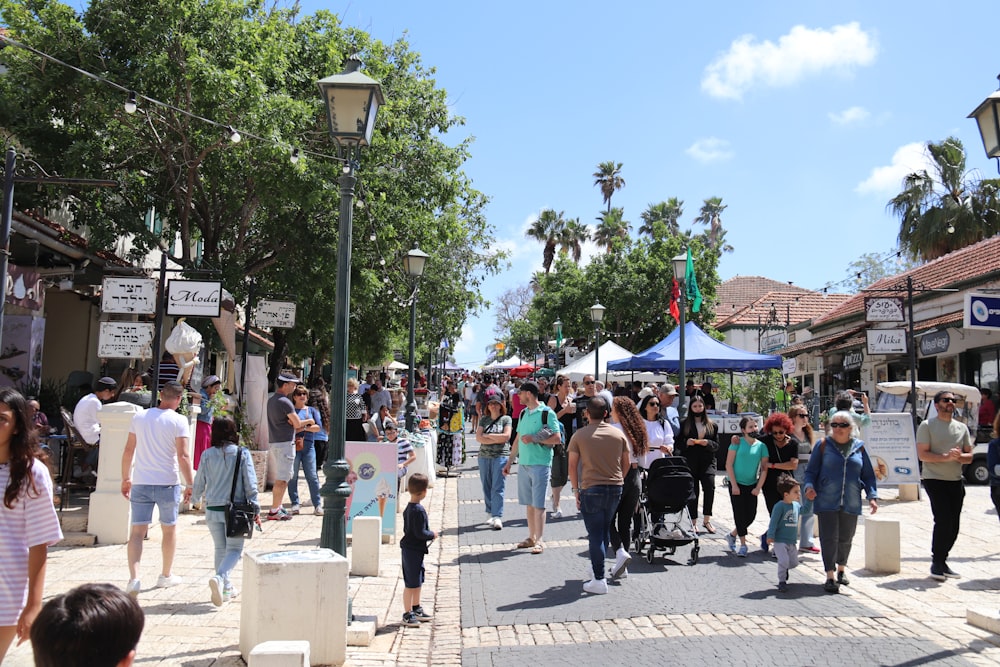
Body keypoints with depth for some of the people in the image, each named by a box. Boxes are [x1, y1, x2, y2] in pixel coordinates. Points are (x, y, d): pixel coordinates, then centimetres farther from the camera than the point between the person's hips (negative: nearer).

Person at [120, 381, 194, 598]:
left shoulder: (139, 417, 5)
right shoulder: (178, 421, -8)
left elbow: (128, 450, 9)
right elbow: (182, 456, -12)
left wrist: (125, 479, 19)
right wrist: (190, 485, -5)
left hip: (140, 483, 3)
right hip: (167, 484, -3)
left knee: (137, 532, 3)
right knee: (169, 529, 15)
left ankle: (134, 578, -11)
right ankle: (166, 576, 27)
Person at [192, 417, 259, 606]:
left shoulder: (207, 455, -2)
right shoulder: (243, 454, -7)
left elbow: (199, 484, 8)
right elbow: (250, 484, -7)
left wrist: (196, 497, 29)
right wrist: (255, 509, -1)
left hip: (213, 509, 3)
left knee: (220, 548, 16)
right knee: (234, 549, 3)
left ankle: (225, 588, 21)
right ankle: (219, 578, -22)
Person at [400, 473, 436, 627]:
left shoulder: (408, 508, 8)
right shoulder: (418, 510, -23)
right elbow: (420, 533, -24)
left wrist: (429, 534, 16)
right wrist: (432, 534, -7)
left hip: (410, 549, 10)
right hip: (414, 550, -10)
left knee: (418, 581, 20)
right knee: (411, 584, -1)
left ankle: (416, 609, 33)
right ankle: (407, 614, 8)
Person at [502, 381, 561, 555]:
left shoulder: (547, 413, -8)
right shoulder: (523, 413, 13)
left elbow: (557, 438, -12)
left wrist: (534, 439, -17)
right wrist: (509, 462, 19)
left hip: (540, 464, -7)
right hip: (524, 463, 7)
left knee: (538, 504, -4)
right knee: (529, 503, 11)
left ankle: (539, 540, 2)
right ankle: (531, 537, 20)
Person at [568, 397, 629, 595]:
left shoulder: (579, 435, -4)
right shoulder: (619, 434, 5)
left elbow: (572, 466, -4)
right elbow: (626, 463, 9)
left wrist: (576, 490, 4)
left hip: (591, 489, -4)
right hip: (615, 488, 4)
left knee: (595, 535, 0)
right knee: (605, 530, 20)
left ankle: (599, 580, 0)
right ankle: (597, 564, 29)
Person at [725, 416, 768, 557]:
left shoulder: (761, 446, 1)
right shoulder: (737, 442, -7)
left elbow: (764, 469, 3)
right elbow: (729, 464, -8)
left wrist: (758, 487, -4)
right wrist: (734, 485, -12)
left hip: (752, 485, 4)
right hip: (736, 484, -3)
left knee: (751, 515, 4)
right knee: (740, 514, -2)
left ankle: (732, 535, 27)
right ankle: (743, 544, 7)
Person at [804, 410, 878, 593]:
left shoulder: (859, 447, 7)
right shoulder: (823, 445, 1)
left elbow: (868, 475, 12)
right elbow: (811, 471, 3)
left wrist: (872, 496, 1)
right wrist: (809, 486, -16)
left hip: (851, 503, 3)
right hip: (826, 502, -2)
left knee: (845, 539, 14)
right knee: (829, 538, -6)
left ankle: (841, 570, 36)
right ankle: (830, 577, 0)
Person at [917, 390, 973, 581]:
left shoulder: (962, 428, 13)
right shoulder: (927, 426, -4)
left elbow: (969, 456, 11)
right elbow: (922, 455, -11)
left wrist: (959, 456, -11)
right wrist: (946, 457, -23)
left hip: (956, 481, 6)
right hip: (934, 479, -6)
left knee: (953, 526, 6)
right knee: (943, 521, -13)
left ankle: (941, 562, 20)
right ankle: (937, 563, 0)